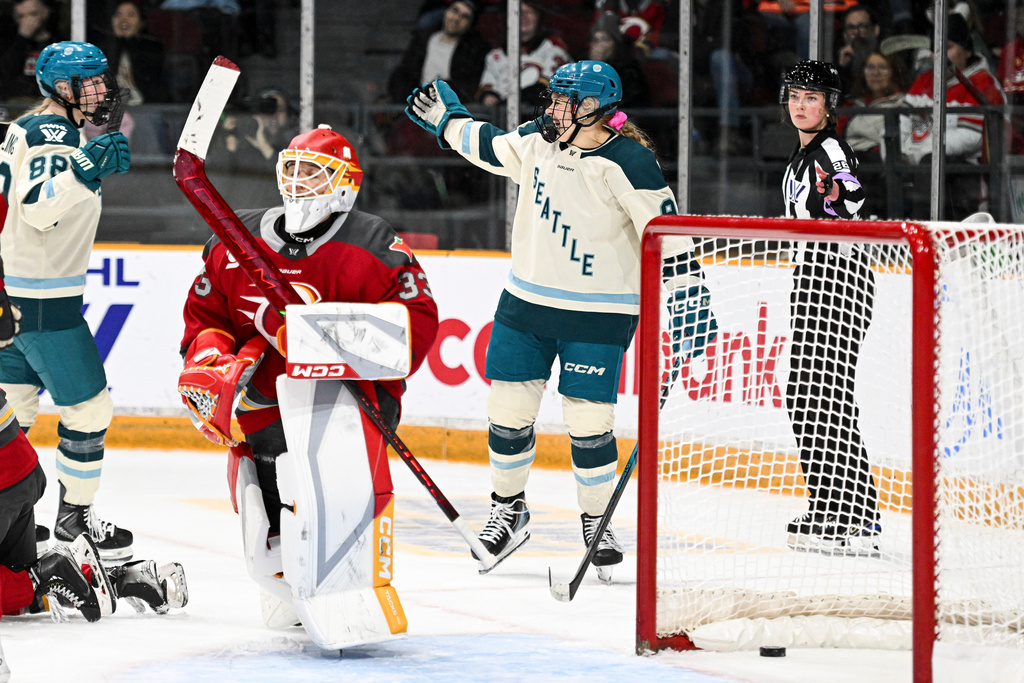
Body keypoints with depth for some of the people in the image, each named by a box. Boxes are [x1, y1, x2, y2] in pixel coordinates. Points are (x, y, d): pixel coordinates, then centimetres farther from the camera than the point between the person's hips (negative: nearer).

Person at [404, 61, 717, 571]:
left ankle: (597, 521, 14)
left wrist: (691, 298, -20)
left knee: (589, 421, -6)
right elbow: (492, 148, 24)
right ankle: (508, 510, 25)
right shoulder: (538, 140, 2)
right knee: (508, 411, 5)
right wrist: (448, 121, 32)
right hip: (526, 302, 6)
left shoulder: (626, 162, -17)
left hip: (597, 317, -6)